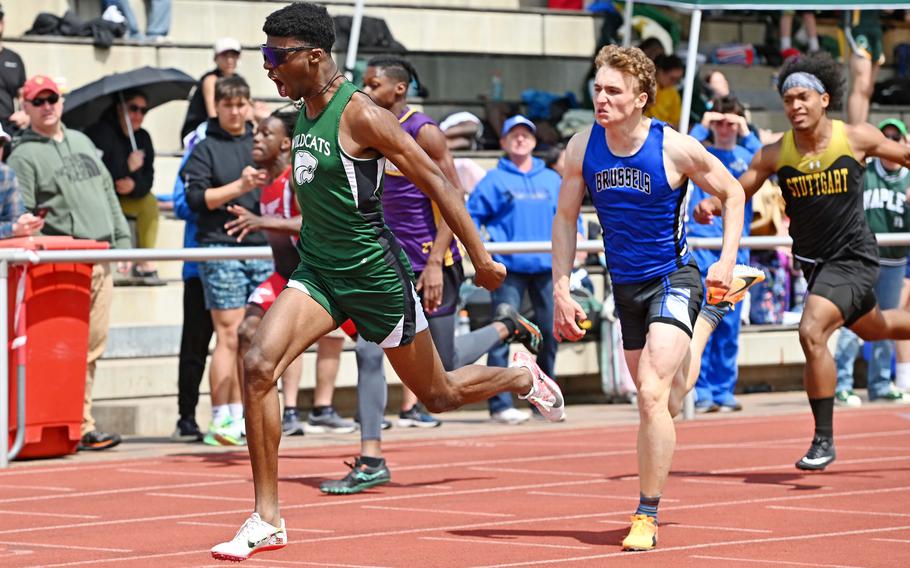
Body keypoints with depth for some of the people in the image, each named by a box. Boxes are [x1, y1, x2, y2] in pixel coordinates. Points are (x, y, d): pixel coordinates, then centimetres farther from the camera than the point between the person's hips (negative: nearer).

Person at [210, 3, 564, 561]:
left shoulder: (359, 113, -19)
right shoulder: (303, 115, 5)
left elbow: (435, 180, -16)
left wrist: (481, 258, -14)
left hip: (374, 273, -6)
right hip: (317, 272, 7)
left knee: (438, 395, 10)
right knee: (258, 365, -17)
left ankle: (521, 375, 43)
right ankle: (267, 520, -12)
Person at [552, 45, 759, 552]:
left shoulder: (675, 148, -16)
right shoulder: (582, 148, -6)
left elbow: (733, 193, -1)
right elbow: (566, 219, 7)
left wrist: (726, 260, -9)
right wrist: (562, 290, 1)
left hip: (673, 278, -5)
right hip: (626, 286, 5)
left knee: (653, 393, -22)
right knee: (665, 405, 19)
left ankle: (647, 516, -11)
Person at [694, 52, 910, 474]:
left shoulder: (857, 139, -14)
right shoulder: (775, 154, -7)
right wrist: (709, 206, -23)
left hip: (852, 258, -5)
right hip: (813, 262, 5)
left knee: (812, 332, -25)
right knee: (872, 329, 27)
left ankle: (824, 440, -14)